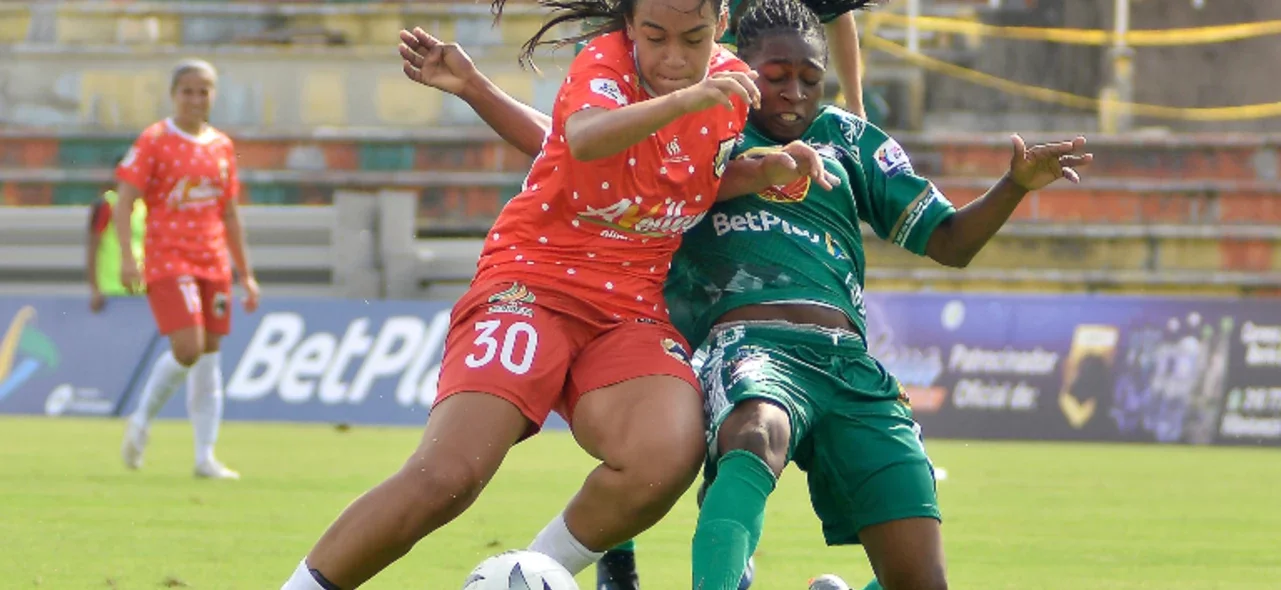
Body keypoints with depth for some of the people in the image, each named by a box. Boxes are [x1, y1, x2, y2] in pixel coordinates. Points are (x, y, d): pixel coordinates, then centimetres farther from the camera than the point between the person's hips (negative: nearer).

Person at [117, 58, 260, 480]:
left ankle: (205, 456, 6)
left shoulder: (222, 147, 12)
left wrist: (246, 274, 16)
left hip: (214, 263, 5)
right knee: (188, 347, -19)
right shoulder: (155, 140, -3)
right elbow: (125, 199, -7)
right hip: (168, 260, -5)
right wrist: (127, 256, -20)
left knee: (209, 355, 3)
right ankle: (142, 421, 5)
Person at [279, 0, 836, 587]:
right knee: (444, 478, -23)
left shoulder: (728, 83, 6)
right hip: (532, 281, -4)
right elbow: (586, 139, -34)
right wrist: (683, 100, -49)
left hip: (633, 311, 4)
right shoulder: (605, 61, -11)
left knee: (665, 463, -28)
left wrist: (766, 169, 4)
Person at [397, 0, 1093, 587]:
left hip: (851, 367, 3)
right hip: (749, 343, -3)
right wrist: (474, 87, 17)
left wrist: (1017, 185, 7)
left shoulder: (849, 140, 25)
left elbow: (948, 241, 24)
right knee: (759, 435, -43)